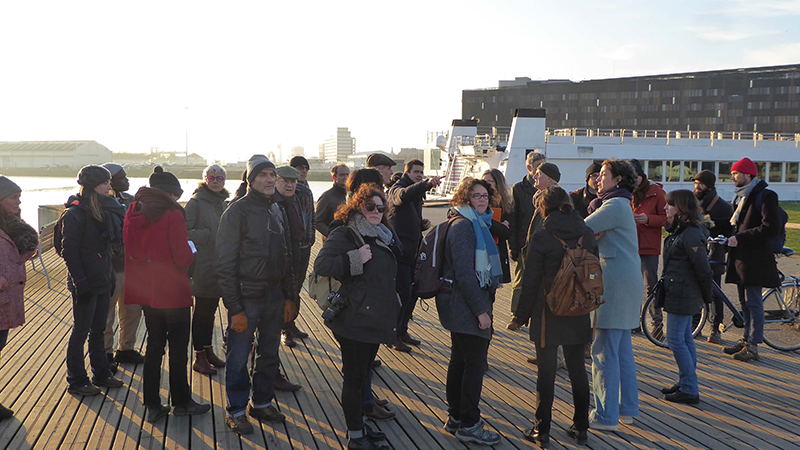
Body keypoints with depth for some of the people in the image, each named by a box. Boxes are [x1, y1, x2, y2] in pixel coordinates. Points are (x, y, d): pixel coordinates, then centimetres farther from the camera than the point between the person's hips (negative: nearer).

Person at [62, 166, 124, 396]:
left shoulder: (103, 211, 11)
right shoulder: (75, 214, -13)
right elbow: (69, 251, -15)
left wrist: (110, 275, 14)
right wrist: (80, 282, -19)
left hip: (103, 282, 8)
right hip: (86, 284, -8)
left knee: (99, 330, 16)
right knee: (81, 332, 2)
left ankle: (101, 374, 26)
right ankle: (77, 382, 12)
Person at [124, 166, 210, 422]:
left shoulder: (133, 213, 3)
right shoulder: (172, 214, -17)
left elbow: (129, 252, 8)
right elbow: (183, 257, -20)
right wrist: (191, 255, 1)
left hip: (145, 291, 6)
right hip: (172, 292, -6)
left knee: (154, 345, 16)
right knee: (178, 347, 8)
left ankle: (152, 405, 19)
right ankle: (181, 402, 19)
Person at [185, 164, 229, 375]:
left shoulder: (224, 203, 13)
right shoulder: (196, 202, -9)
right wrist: (209, 235, -18)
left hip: (219, 266, 7)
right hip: (203, 265, -7)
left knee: (211, 310, 17)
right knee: (202, 312, 0)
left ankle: (208, 351, 28)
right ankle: (199, 358, 8)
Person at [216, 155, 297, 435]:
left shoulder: (278, 210, 10)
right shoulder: (237, 211, -11)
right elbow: (225, 263, -13)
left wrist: (290, 296, 11)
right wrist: (234, 308, -17)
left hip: (274, 296, 6)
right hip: (247, 298, -6)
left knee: (270, 354, 16)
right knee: (239, 358, 3)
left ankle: (262, 402, 32)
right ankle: (236, 411, 18)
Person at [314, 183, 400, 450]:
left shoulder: (383, 236, 16)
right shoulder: (345, 235, -11)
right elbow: (321, 265, -23)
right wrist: (355, 259, -26)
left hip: (375, 319, 9)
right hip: (354, 320, -9)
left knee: (363, 374, 17)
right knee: (355, 377, -1)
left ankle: (359, 425, 29)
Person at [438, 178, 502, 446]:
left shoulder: (476, 224, 16)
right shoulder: (463, 226, -17)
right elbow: (465, 272, -22)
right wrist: (480, 310, -22)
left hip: (459, 305, 11)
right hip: (465, 304, -11)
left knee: (460, 360, 16)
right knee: (475, 362, -4)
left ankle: (455, 417, 27)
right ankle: (468, 425, 5)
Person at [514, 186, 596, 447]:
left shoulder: (541, 237, -13)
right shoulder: (587, 234, 2)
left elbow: (531, 281, -11)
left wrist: (521, 314, -1)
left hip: (548, 315, -4)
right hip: (578, 316, 5)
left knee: (546, 372, 5)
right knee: (578, 371, 15)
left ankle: (542, 430, 13)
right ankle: (581, 428, 24)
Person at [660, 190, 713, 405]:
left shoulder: (690, 235, -21)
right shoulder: (680, 230, 11)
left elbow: (704, 269, -19)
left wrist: (707, 296, -8)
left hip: (682, 295, -10)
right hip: (683, 294, 10)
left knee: (676, 340, -5)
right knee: (685, 339, 16)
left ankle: (689, 390, 2)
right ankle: (685, 383, 27)